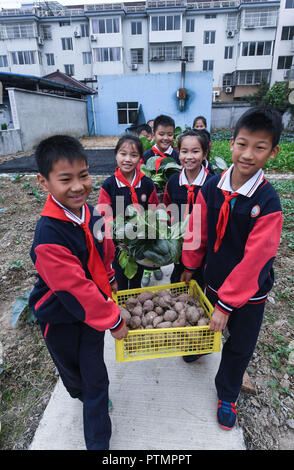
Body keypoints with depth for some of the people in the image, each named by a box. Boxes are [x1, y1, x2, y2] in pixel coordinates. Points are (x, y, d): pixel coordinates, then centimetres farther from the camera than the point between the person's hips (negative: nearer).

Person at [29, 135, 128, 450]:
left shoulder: (90, 213, -11)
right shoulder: (48, 237, -33)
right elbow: (75, 289, -29)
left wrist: (109, 282, 21)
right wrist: (113, 320, -18)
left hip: (92, 308, 5)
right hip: (60, 317, -4)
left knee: (95, 376, 16)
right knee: (73, 371, 23)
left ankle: (98, 441, 43)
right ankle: (83, 394, 58)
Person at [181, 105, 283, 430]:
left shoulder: (268, 203, -24)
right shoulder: (212, 187, -13)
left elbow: (253, 260, -23)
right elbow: (198, 232, -1)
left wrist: (226, 304, -19)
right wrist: (190, 265, 9)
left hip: (250, 289, -2)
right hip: (215, 279, 3)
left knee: (240, 345, 16)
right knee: (206, 322, 26)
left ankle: (227, 394, 44)